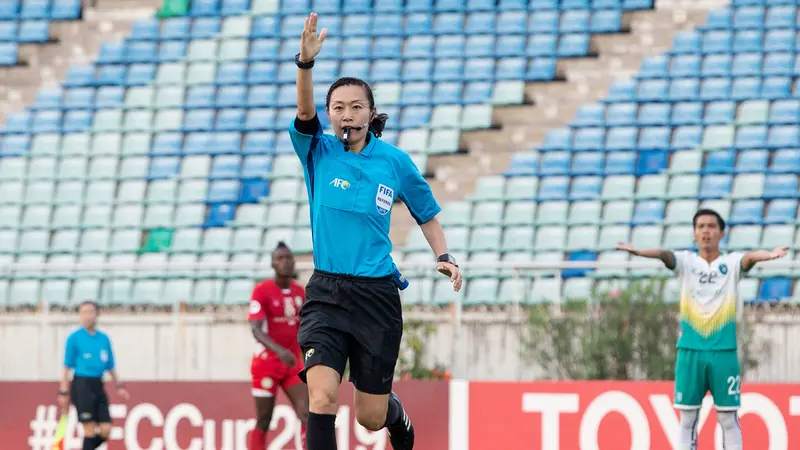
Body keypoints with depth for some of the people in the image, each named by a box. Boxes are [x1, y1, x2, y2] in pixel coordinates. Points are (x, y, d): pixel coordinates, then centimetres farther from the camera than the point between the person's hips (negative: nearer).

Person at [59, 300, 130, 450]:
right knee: (90, 430, -7)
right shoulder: (74, 338, -2)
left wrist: (119, 386, 10)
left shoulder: (104, 338, 12)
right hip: (82, 386, -5)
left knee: (105, 431, -1)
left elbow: (110, 366, 19)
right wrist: (64, 392, -7)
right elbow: (67, 367, -2)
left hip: (98, 386, 5)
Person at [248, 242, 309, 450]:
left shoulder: (299, 291, 6)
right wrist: (279, 351, -38)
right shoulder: (262, 290, -13)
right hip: (267, 362, -5)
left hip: (292, 363, 5)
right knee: (264, 421, 0)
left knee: (307, 415, -8)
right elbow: (256, 329, -23)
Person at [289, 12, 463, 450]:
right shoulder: (318, 151, -1)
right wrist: (306, 62, -39)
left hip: (377, 295, 1)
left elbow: (427, 213, 16)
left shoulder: (395, 161, 1)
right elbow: (305, 112, -22)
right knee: (322, 397, -21)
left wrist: (443, 256, -1)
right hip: (326, 294, -1)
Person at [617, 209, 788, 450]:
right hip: (690, 349, 1)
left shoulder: (732, 262, 3)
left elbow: (750, 257, -20)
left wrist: (767, 255, -44)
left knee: (728, 418, 2)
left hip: (724, 351, -1)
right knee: (687, 417, 4)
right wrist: (638, 251, -38)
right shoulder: (686, 261, 5)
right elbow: (664, 254, -16)